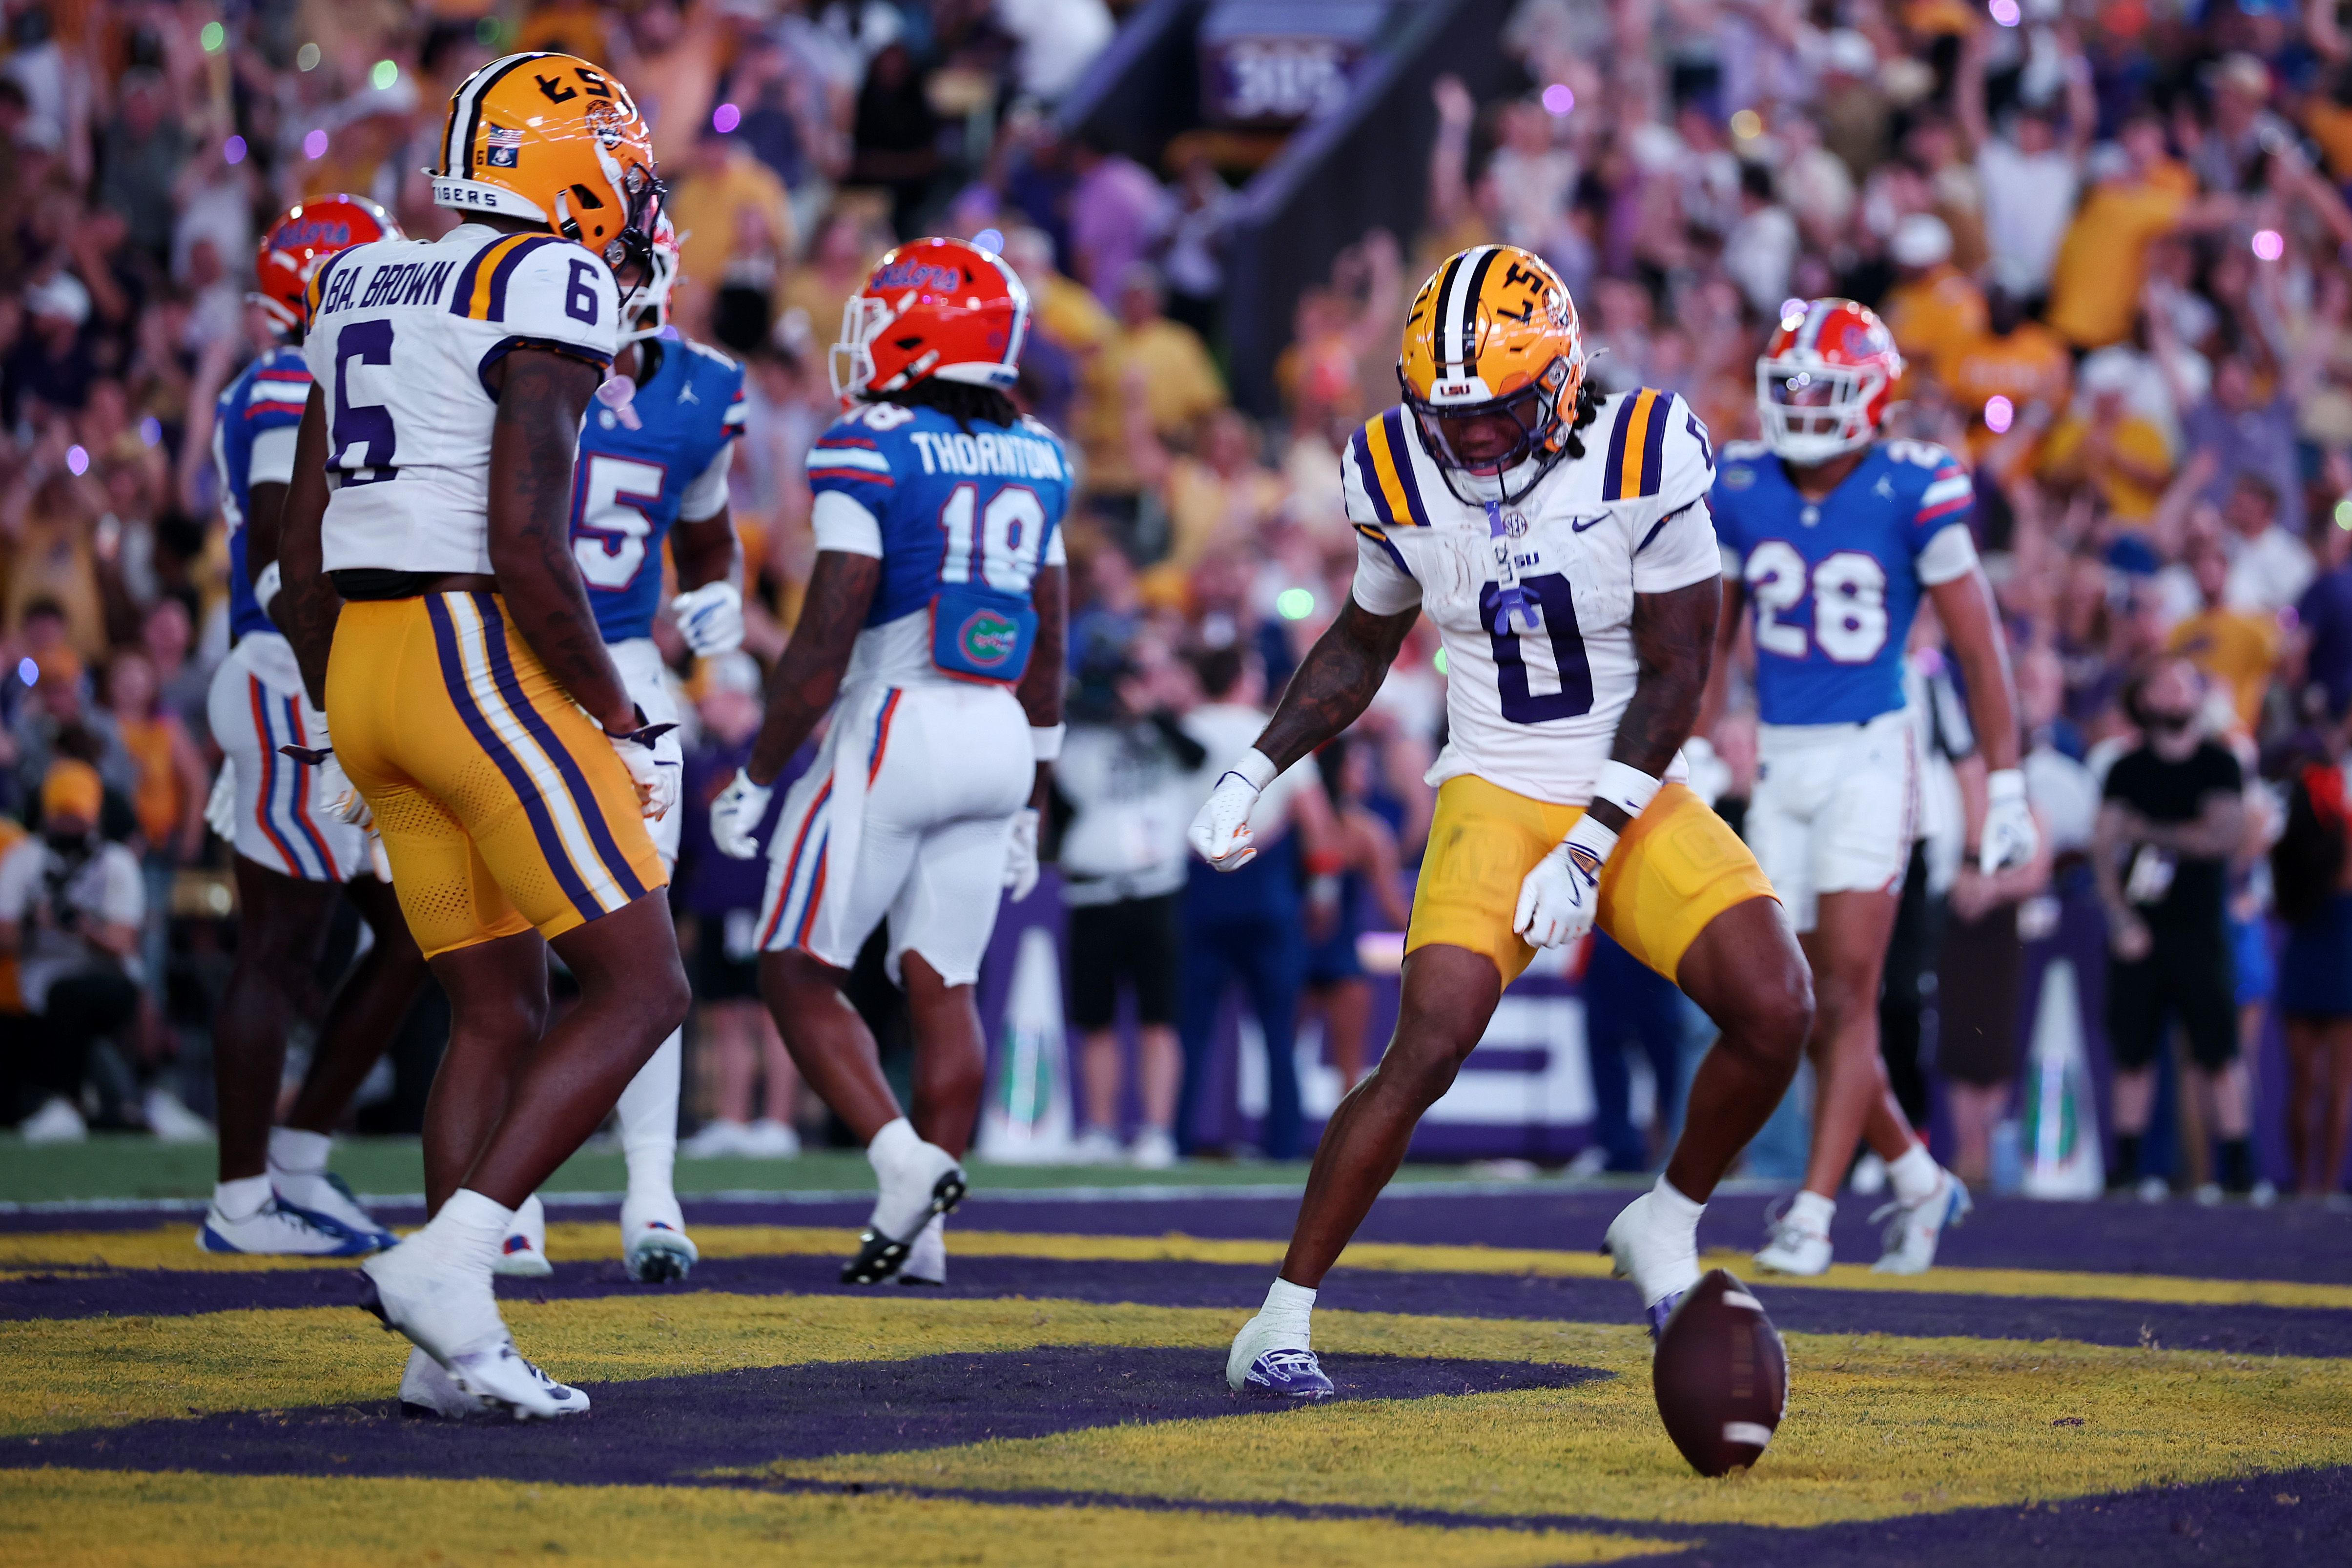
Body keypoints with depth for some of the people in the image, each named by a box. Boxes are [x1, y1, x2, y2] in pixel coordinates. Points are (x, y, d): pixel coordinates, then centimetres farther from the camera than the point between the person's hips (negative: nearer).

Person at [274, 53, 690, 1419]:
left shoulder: (366, 289, 17)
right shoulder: (550, 289, -9)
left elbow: (305, 552, 19)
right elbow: (526, 546, -18)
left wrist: (344, 725, 26)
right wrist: (625, 723, -9)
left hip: (362, 660, 9)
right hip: (486, 666, -8)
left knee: (500, 1013, 13)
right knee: (641, 989, -3)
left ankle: (454, 1347, 7)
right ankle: (447, 1259, -13)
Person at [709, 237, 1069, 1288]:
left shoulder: (868, 451, -11)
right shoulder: (1035, 461, 10)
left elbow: (826, 642, -13)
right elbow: (1049, 656, 15)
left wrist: (755, 778, -5)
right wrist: (1029, 805, 22)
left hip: (892, 730, -6)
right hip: (998, 740, 6)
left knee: (799, 975, 3)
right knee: (942, 985, 8)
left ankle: (903, 1158, -15)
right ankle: (921, 1234, 5)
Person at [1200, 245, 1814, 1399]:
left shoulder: (1642, 460, -15)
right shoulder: (1404, 480, -5)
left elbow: (1674, 675, -10)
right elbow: (1360, 650, 13)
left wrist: (1588, 850, -15)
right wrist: (1254, 774, 4)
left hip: (1632, 798, 0)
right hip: (1496, 796, 0)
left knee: (1777, 1012, -16)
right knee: (1427, 1051, -19)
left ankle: (1666, 1226, 11)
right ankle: (1281, 1322, -10)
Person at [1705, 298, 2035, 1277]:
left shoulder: (1912, 496, -10)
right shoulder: (1741, 493, 3)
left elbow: (1979, 649, -5)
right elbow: (1709, 640, 14)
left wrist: (2005, 786, -6)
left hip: (1869, 759, -5)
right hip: (1780, 764, 5)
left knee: (1847, 994, -9)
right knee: (1805, 1003, 7)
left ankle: (1814, 1211, -8)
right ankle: (1919, 1180, 24)